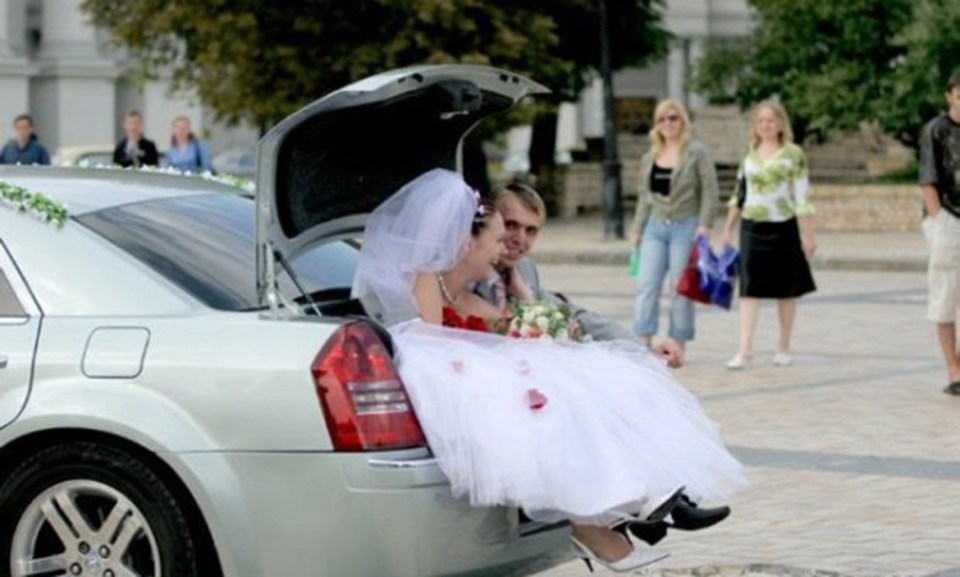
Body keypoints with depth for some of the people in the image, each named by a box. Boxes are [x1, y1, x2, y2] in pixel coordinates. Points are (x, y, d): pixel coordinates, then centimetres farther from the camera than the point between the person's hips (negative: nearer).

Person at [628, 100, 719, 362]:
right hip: (655, 227, 5)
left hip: (685, 226, -5)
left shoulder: (697, 153, -3)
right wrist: (637, 230, 16)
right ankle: (644, 342, -6)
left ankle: (679, 345, 8)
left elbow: (710, 193, -6)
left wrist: (705, 225, -15)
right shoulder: (649, 158, 13)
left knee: (680, 288, 0)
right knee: (646, 284, -5)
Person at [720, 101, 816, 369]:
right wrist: (728, 228, 14)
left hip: (783, 227, -3)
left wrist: (807, 234, -8)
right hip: (752, 227, 3)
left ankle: (783, 348, 21)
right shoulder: (749, 155, 9)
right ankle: (745, 350, -9)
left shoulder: (793, 154, -3)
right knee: (749, 288, -6)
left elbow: (802, 197, -6)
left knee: (786, 289, 8)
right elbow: (739, 195, 16)